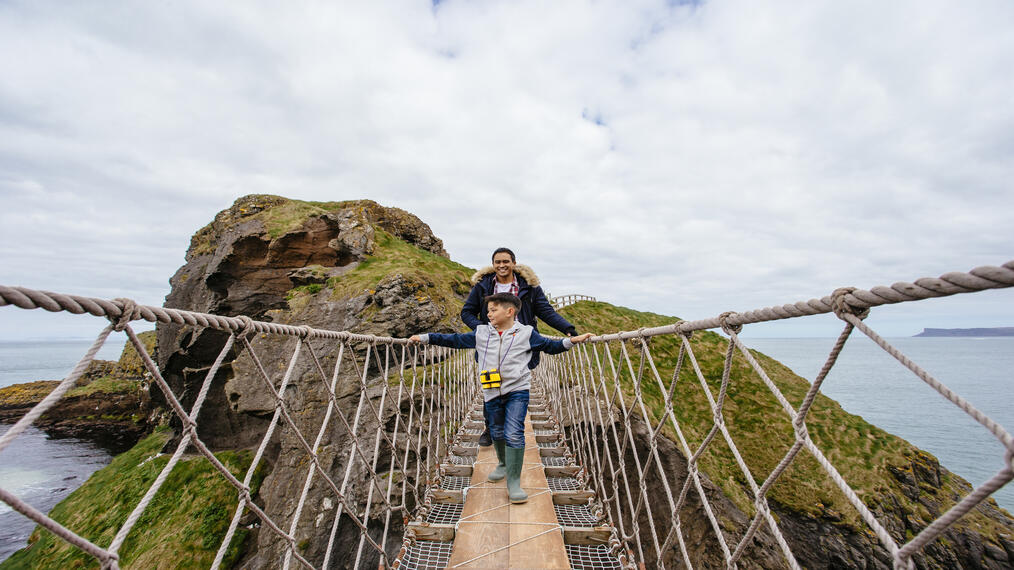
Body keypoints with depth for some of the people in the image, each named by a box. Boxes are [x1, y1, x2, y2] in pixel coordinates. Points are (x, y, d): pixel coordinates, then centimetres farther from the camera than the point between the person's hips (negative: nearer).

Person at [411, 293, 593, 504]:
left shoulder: (526, 333, -3)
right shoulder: (481, 333, 3)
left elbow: (549, 346, 6)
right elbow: (455, 340, 8)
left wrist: (571, 340, -7)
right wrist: (425, 338, 6)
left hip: (517, 391, -3)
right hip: (492, 393, 4)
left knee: (514, 434, -11)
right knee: (497, 433, 18)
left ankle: (513, 482, 4)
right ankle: (503, 464, 45)